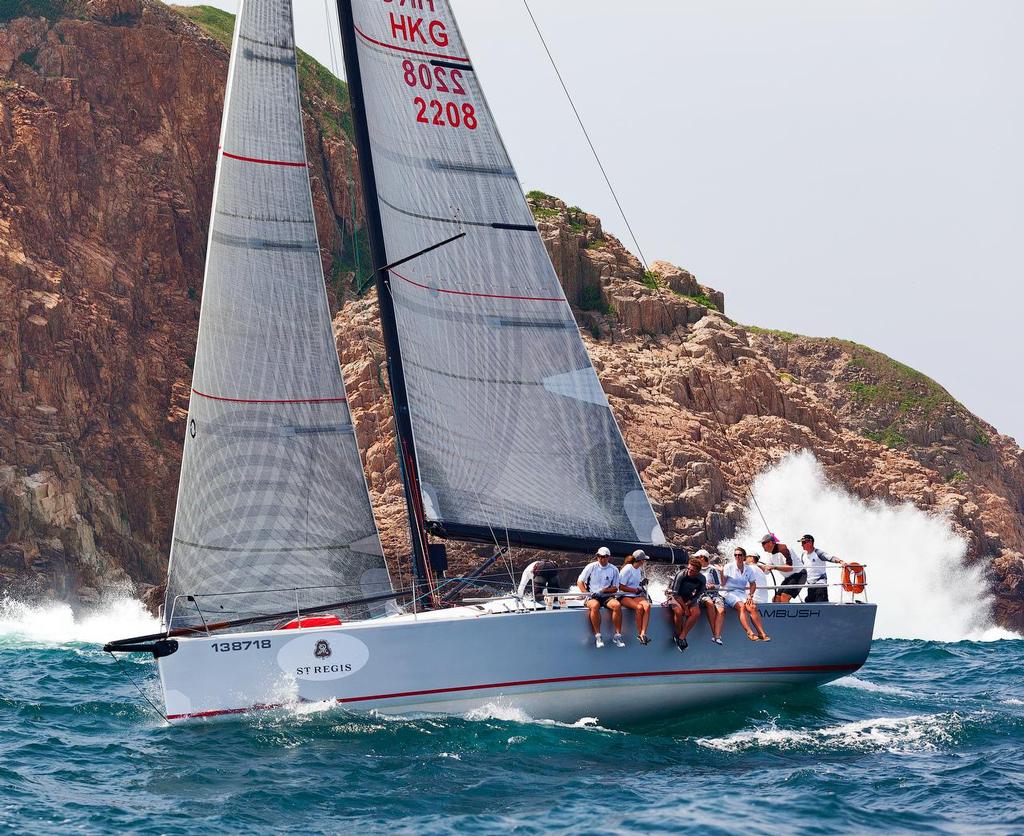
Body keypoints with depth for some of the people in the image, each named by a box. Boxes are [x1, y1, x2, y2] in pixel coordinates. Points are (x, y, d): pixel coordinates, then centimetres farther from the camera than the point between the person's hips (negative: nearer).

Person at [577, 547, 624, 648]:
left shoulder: (614, 570, 7)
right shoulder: (591, 567, 4)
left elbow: (615, 588, 7)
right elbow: (579, 582, 7)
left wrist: (603, 590, -11)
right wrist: (586, 593, -9)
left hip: (607, 596, 1)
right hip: (592, 596, -1)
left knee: (617, 605, -31)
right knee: (595, 606, -37)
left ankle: (618, 635, -22)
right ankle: (597, 636, -31)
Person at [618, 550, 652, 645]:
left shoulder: (639, 569, 17)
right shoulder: (627, 569, -8)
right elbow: (621, 587, -10)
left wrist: (642, 583, 14)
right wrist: (636, 590, -8)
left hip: (636, 596, 6)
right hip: (624, 597, -6)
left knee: (647, 606, -28)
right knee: (639, 607, -35)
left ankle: (643, 633, -39)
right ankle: (640, 633, -25)